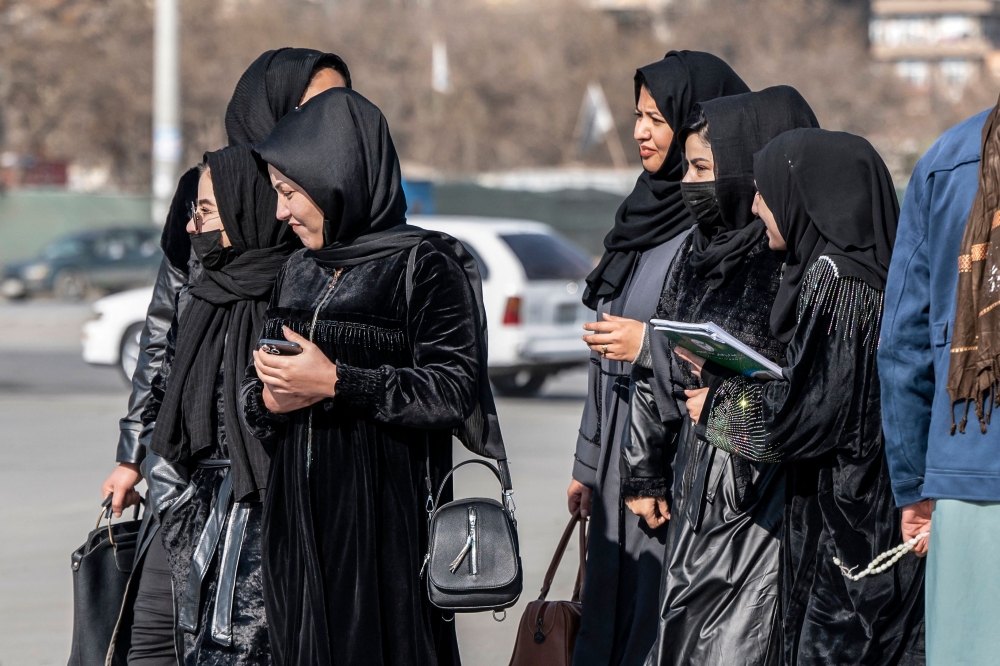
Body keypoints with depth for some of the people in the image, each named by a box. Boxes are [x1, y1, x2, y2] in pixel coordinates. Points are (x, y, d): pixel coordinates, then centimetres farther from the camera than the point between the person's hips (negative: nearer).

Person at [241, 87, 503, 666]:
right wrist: (268, 401, -4)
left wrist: (336, 383, -17)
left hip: (384, 515, -6)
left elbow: (457, 387, -15)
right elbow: (253, 385, 21)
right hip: (298, 516, 6)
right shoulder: (299, 274, 16)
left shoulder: (425, 266, -6)